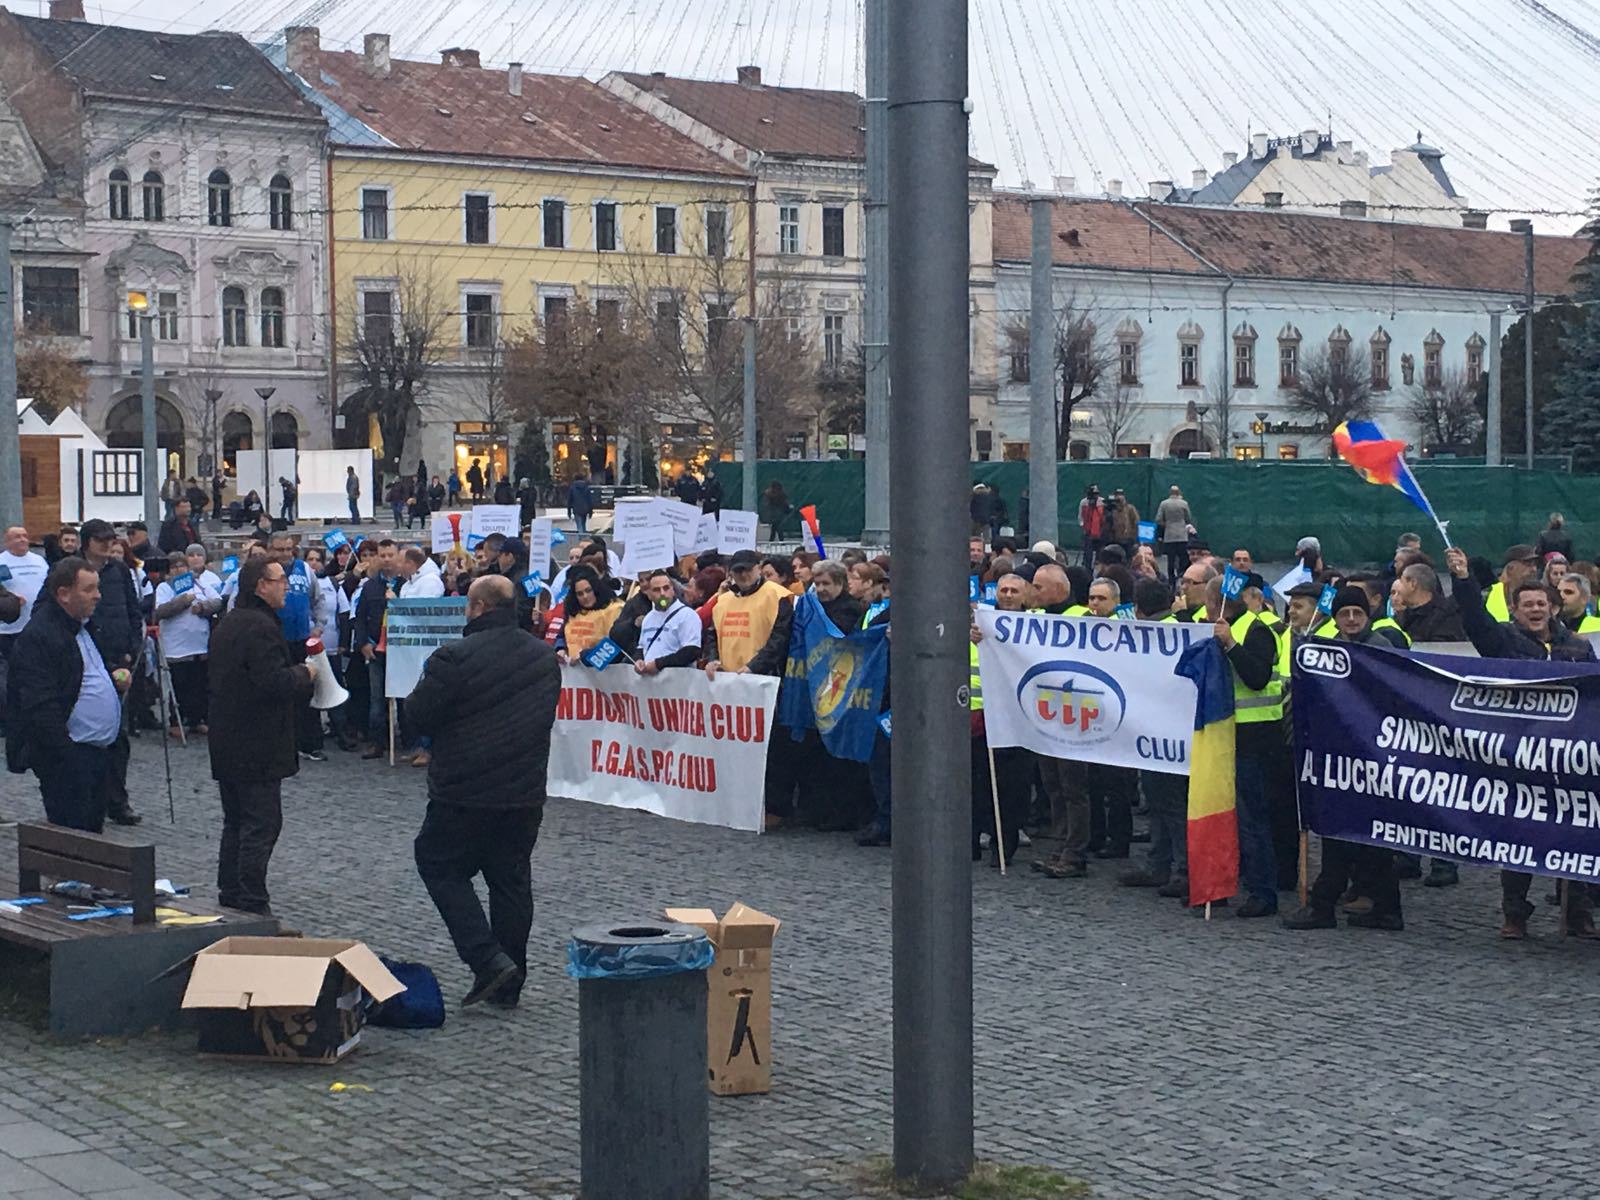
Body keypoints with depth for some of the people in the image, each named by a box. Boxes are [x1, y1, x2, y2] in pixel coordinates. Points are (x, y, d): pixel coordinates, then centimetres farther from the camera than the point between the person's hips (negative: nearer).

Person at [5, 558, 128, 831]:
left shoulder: (85, 628, 15)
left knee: (93, 829, 13)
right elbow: (40, 707, -21)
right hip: (67, 757, -9)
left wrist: (116, 678, 10)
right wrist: (67, 759, -24)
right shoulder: (37, 637, -15)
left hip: (98, 752, 9)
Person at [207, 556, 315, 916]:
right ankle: (252, 905, -6)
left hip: (226, 744, 10)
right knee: (262, 823, -6)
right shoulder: (261, 627, -19)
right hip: (257, 747, -10)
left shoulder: (227, 623, 13)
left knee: (236, 821, 17)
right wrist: (304, 673, -8)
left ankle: (229, 897, 23)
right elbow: (274, 683, -27)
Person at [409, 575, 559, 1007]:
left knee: (439, 864, 8)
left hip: (465, 792, -6)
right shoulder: (545, 657, 6)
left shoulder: (455, 657, -17)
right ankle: (508, 987, 18)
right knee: (512, 881, 13)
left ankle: (488, 961, -5)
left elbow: (419, 715, -11)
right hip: (526, 792, 6)